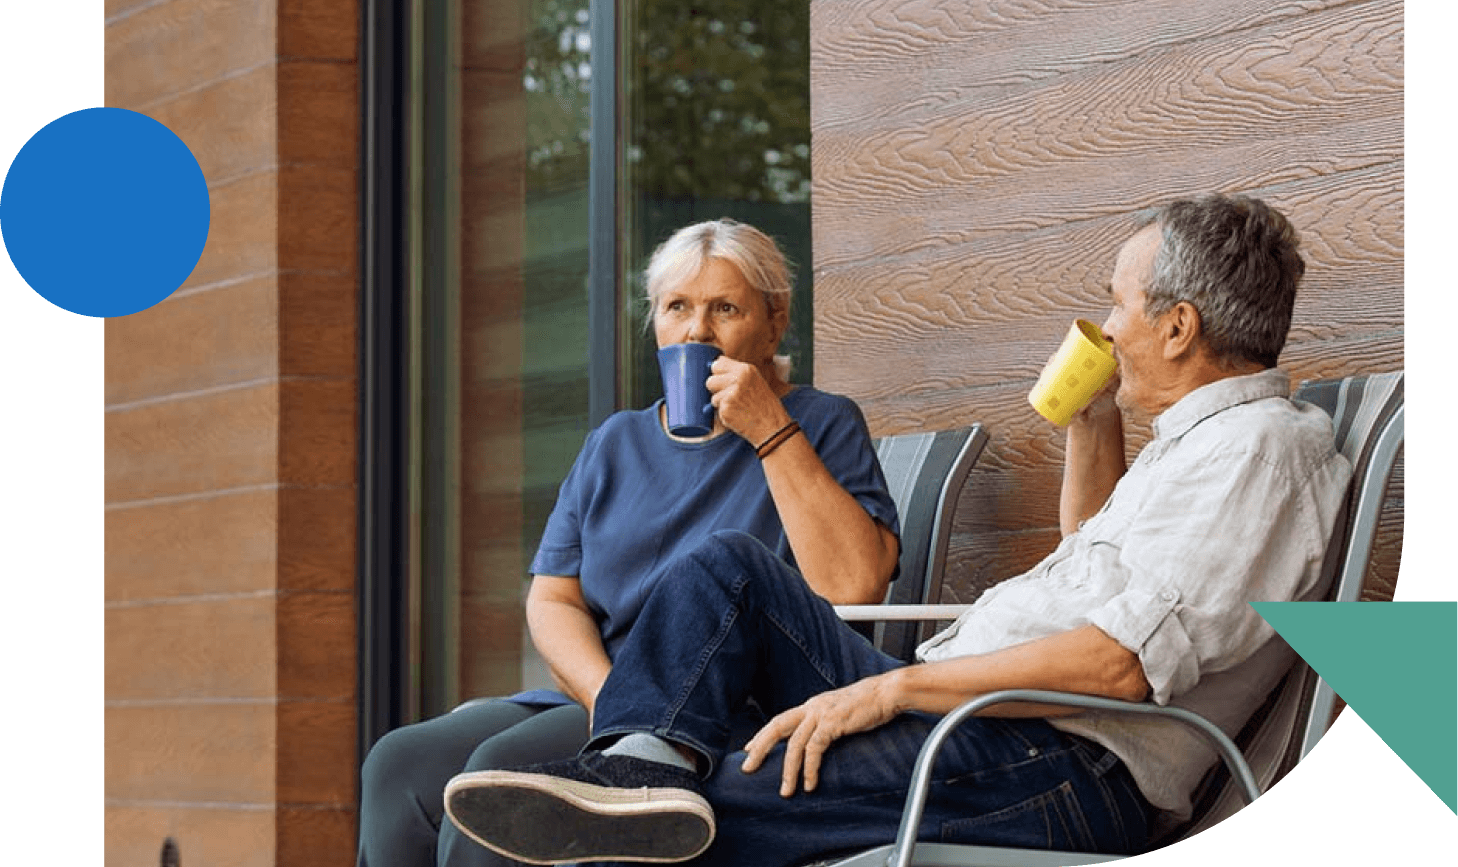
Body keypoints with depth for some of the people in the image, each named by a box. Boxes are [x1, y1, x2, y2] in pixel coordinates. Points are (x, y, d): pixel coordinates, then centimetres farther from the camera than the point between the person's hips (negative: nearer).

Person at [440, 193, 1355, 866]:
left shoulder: (1262, 446, -12)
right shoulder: (1202, 436, 22)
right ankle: (647, 763, -23)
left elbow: (1125, 661, -24)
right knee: (732, 567, 2)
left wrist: (894, 687, -21)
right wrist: (1094, 421, 26)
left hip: (1064, 774, -11)